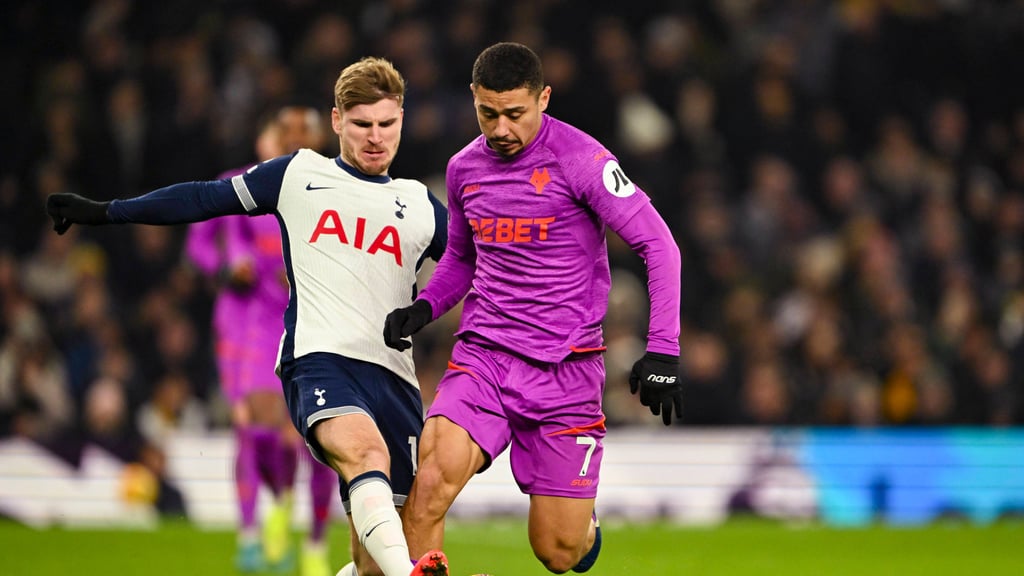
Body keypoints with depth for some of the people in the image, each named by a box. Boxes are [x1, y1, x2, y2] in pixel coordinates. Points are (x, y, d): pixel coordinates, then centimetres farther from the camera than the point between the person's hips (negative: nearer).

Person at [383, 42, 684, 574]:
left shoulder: (580, 160, -9)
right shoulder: (465, 168, 8)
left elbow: (658, 245, -8)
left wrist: (662, 349, -16)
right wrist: (424, 307, 5)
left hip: (565, 368, -3)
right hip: (482, 357, 3)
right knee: (431, 480, -26)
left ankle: (584, 523, 38)